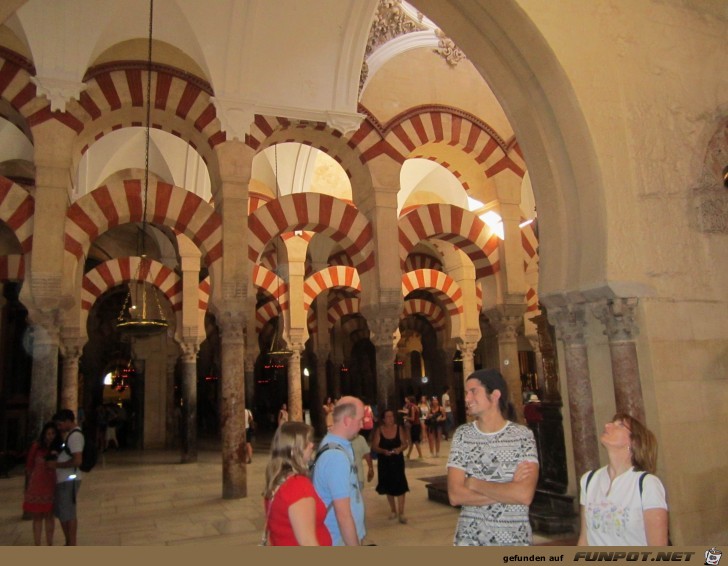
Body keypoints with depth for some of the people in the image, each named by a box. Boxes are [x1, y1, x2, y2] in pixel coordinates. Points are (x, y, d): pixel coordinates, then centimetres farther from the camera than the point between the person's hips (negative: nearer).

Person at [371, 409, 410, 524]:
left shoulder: (399, 429, -4)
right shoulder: (379, 430, -7)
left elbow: (405, 443, -2)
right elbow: (374, 446, -8)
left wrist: (400, 449, -21)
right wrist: (383, 451, -24)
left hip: (398, 460, -1)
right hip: (384, 462, 1)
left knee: (400, 486, -7)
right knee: (388, 485, 12)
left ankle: (401, 513, 0)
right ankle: (393, 510, 30)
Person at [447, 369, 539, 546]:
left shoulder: (523, 435, -10)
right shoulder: (462, 434, -4)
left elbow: (525, 495, -22)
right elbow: (455, 496, -12)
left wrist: (475, 484, -14)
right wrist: (509, 490, -17)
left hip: (514, 539, -1)